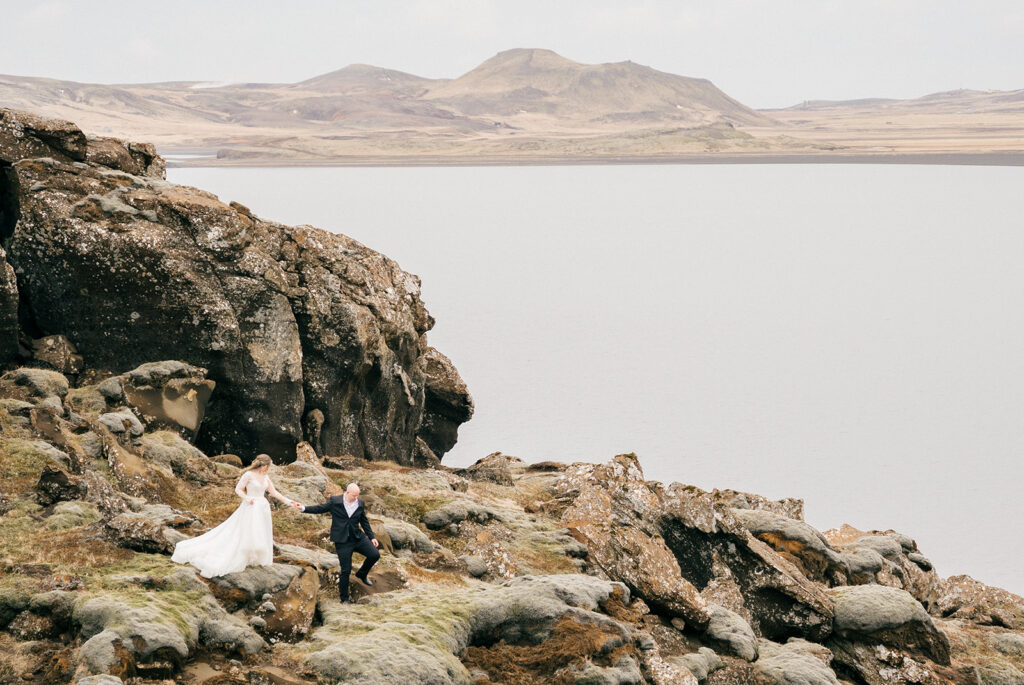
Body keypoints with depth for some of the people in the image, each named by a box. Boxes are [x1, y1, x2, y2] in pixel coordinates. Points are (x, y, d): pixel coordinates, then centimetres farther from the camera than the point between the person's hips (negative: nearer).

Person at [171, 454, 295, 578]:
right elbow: (238, 489, -8)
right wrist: (247, 498, -23)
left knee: (261, 536, 7)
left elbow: (273, 492, 11)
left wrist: (287, 501, 5)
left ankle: (257, 559, 16)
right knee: (247, 534, -8)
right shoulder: (249, 475, -11)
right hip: (250, 508, -7)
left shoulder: (265, 476, 8)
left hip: (262, 509, 7)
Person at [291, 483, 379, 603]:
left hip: (358, 538, 4)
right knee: (346, 570, -3)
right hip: (342, 542, -4)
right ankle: (344, 599, 11)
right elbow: (320, 508, 2)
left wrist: (371, 537, 12)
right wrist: (303, 508, -8)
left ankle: (362, 574, 21)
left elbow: (364, 521, 12)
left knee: (375, 555, -9)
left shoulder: (360, 504, 3)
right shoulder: (335, 501, -6)